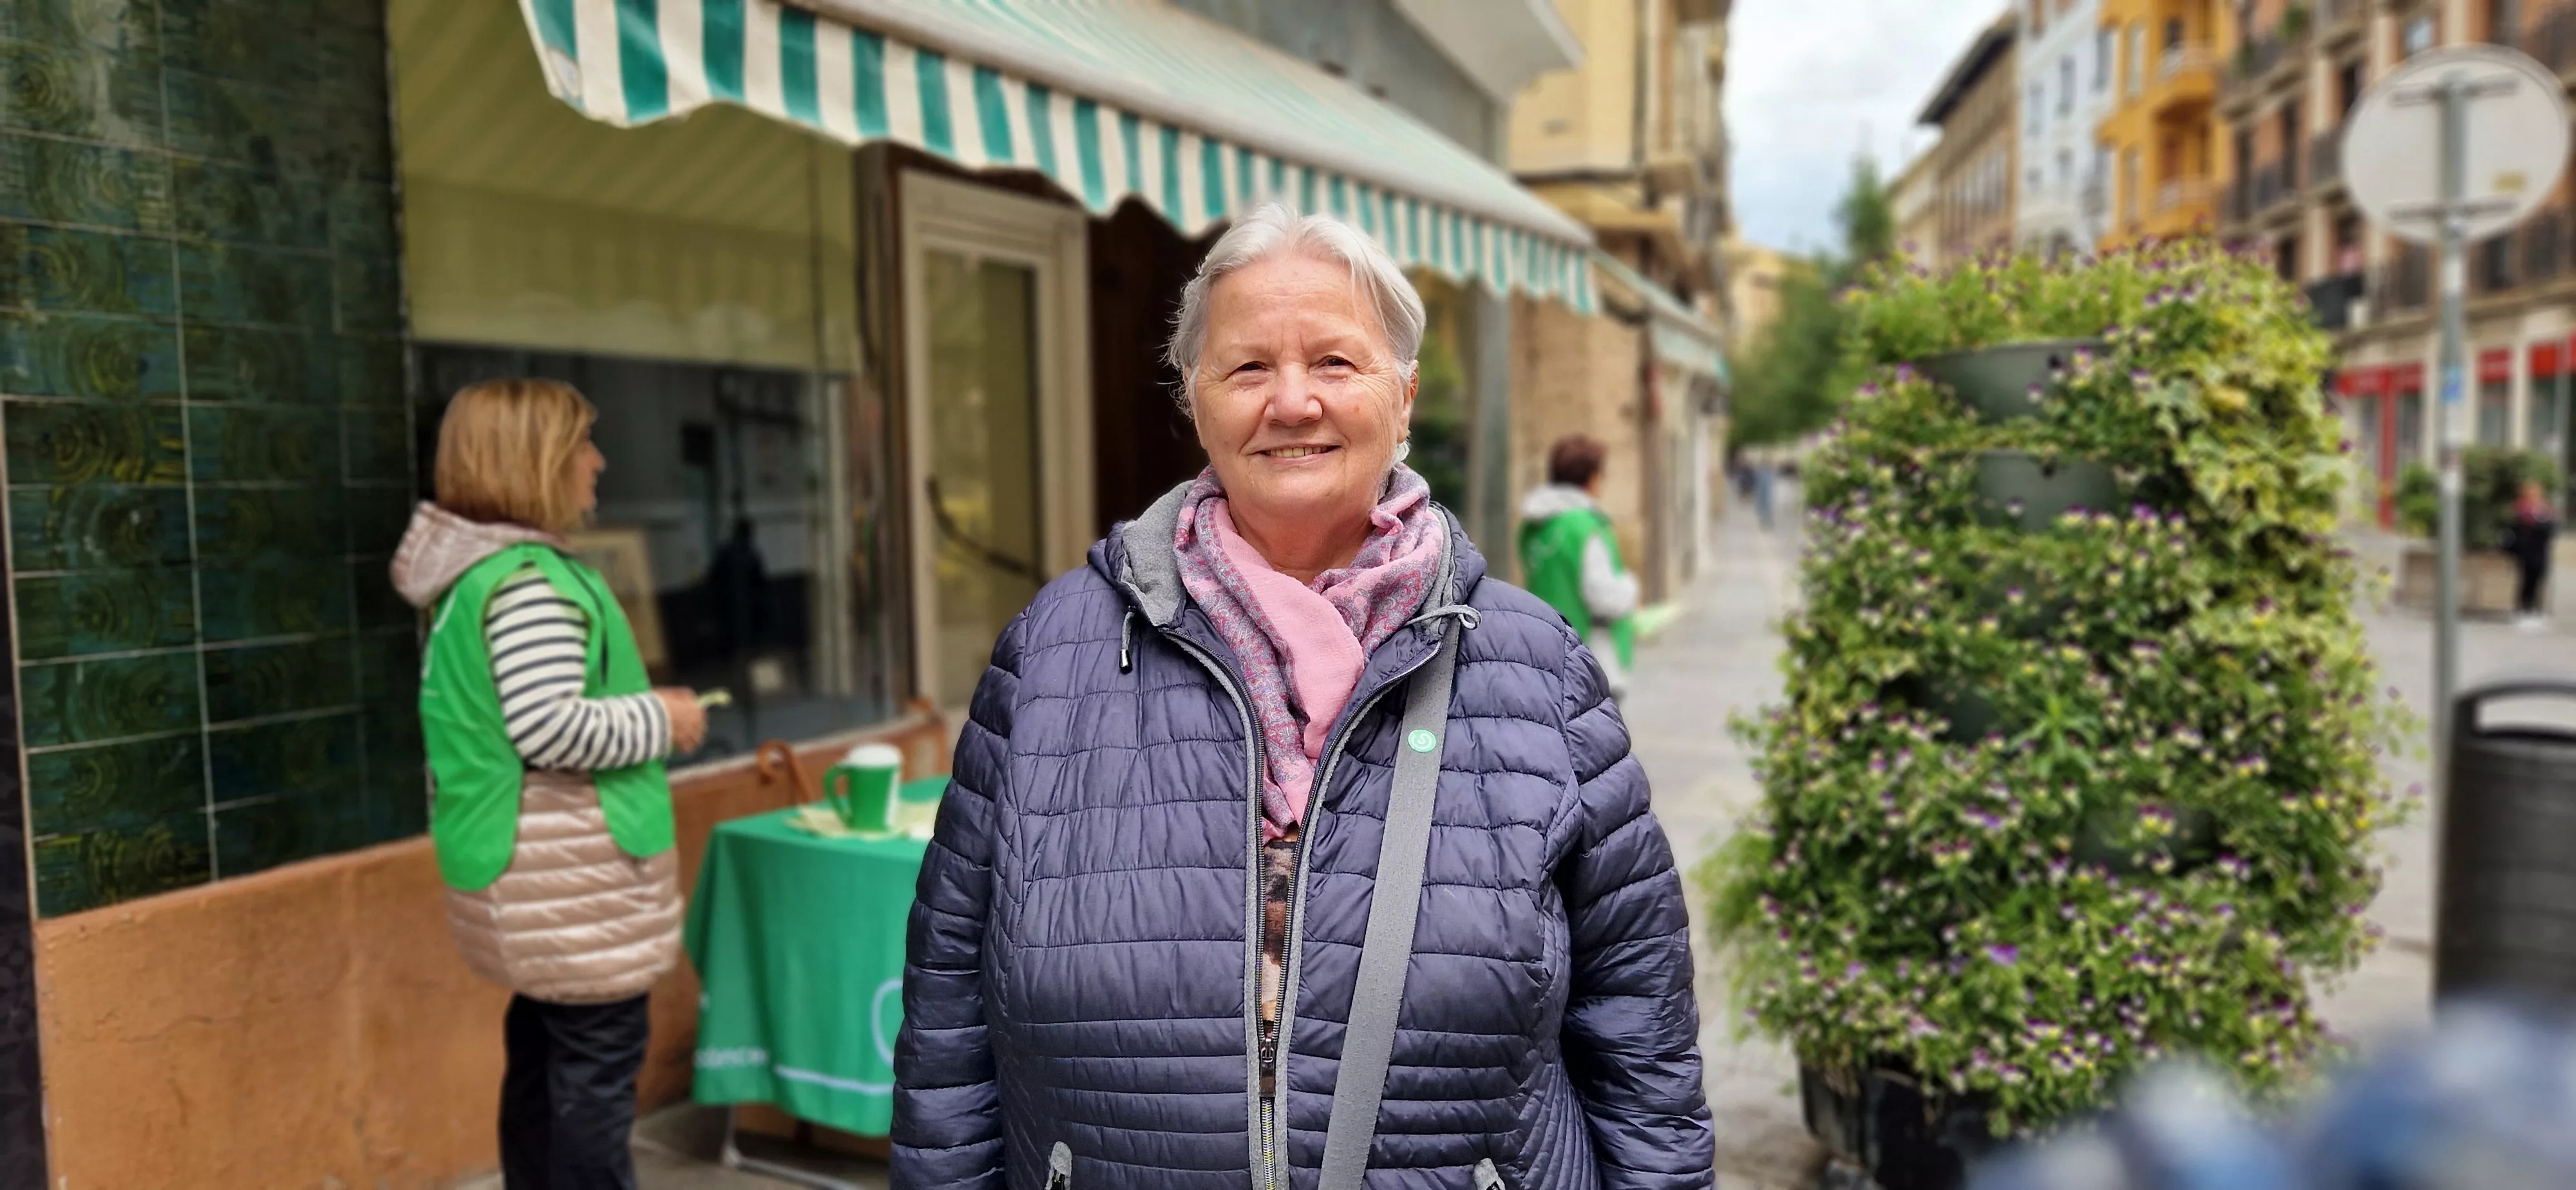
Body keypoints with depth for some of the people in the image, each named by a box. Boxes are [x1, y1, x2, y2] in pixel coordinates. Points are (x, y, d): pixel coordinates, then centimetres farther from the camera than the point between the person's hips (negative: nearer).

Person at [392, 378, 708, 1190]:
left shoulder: (480, 572, 13)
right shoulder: (529, 581, -20)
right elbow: (551, 728, -28)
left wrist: (640, 711, 16)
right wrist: (661, 721, -14)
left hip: (531, 864, 10)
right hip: (570, 869, -10)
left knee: (546, 1053, 18)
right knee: (598, 1058, -2)